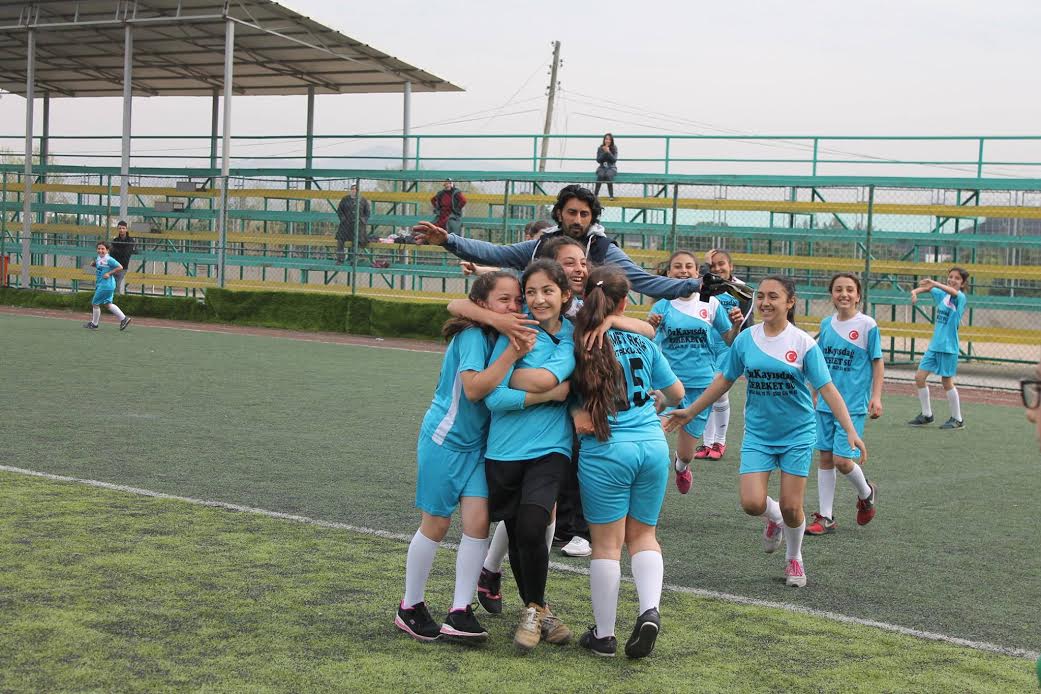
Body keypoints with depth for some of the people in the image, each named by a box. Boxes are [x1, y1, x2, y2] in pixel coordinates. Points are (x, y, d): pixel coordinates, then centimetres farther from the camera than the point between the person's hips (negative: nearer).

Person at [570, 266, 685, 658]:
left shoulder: (577, 343, -2)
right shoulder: (643, 343, 8)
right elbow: (676, 393, 20)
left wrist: (577, 415, 10)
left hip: (605, 450, -3)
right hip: (653, 445, 3)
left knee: (607, 544, 6)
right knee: (643, 535, 18)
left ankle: (604, 634, 14)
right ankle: (650, 609, -3)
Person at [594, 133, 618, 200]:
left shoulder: (614, 148, 0)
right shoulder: (600, 148, 3)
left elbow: (614, 160, -7)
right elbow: (598, 160, -2)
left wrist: (608, 152, -19)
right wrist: (604, 152, -14)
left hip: (611, 168, -1)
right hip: (602, 167, 1)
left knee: (608, 175, -35)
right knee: (601, 175, -33)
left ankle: (611, 195, -30)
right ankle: (595, 194, -28)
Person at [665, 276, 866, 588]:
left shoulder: (804, 343, -11)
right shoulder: (745, 339, -2)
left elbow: (827, 389, -11)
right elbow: (724, 380, 10)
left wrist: (851, 431, -20)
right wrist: (690, 411, 13)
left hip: (797, 434, -2)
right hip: (757, 434, 2)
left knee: (791, 508, 0)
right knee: (752, 503, -12)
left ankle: (794, 559, 29)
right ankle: (773, 519, 26)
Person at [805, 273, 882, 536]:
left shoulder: (867, 325, -6)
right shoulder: (827, 324, 6)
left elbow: (877, 362, -3)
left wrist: (876, 397, -10)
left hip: (854, 405, -5)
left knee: (842, 459, -10)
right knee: (825, 457, 6)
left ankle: (866, 493, 20)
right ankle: (826, 518, 13)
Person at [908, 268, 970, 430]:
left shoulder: (960, 298, -10)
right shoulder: (942, 294, 9)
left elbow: (954, 292, -32)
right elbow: (926, 287, 18)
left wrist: (935, 284, -48)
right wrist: (915, 291, -5)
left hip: (948, 347, -7)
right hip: (934, 345, 7)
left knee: (947, 382, -1)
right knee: (919, 377, 4)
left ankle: (957, 419, 13)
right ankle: (926, 415, 16)